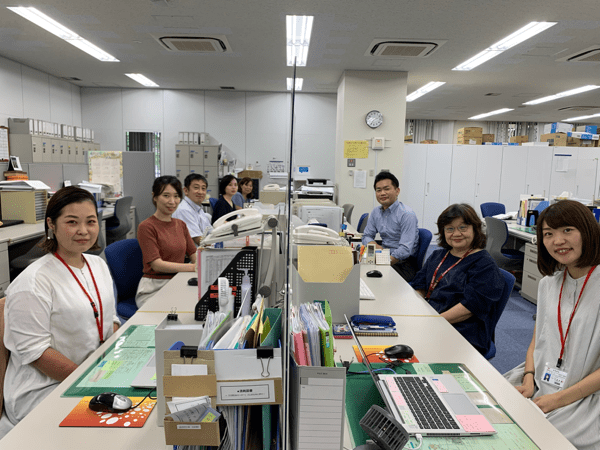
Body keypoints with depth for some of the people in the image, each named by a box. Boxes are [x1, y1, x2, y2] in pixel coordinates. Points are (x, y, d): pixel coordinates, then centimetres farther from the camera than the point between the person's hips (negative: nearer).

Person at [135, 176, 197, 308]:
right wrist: (194, 267, -22)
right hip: (153, 289, -6)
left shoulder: (181, 225, 16)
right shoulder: (146, 227, -6)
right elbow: (157, 264, -13)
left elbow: (194, 255, 10)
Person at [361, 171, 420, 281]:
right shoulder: (376, 212, 9)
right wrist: (378, 247, -7)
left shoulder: (407, 214, -14)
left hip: (404, 264, -6)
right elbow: (366, 236, 15)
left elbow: (405, 250, -21)